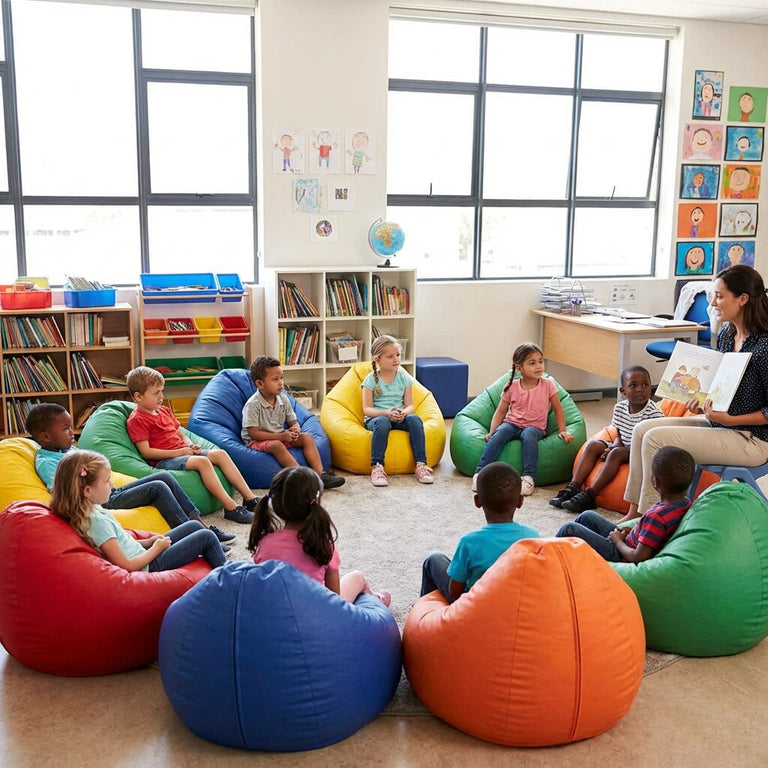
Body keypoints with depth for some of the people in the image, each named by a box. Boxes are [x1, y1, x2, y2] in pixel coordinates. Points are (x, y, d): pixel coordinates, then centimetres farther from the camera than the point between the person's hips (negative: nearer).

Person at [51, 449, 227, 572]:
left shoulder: (90, 510, -1)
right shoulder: (97, 521, -30)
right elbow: (126, 566, -26)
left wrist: (147, 542, 5)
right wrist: (156, 548, -13)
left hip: (142, 553, 9)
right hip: (148, 565, -9)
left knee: (194, 525, 16)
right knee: (207, 537, -4)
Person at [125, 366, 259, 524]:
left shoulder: (164, 411, 20)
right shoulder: (136, 420, -7)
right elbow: (146, 452, -15)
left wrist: (191, 446, 0)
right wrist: (178, 452, -17)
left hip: (182, 451, 9)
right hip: (163, 461, -9)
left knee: (220, 454, -7)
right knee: (202, 461, -31)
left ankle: (250, 499, -10)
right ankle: (231, 508, -34)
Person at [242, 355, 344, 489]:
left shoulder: (283, 399, 2)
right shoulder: (252, 405, -18)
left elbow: (293, 422, 10)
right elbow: (253, 433, -21)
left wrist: (295, 430, -18)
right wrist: (281, 436, -26)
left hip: (280, 437, 7)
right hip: (257, 441, -7)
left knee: (307, 437, -11)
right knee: (276, 445, -37)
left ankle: (320, 474, -25)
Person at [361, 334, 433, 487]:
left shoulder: (404, 378, 7)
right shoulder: (371, 380, -2)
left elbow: (410, 405, 3)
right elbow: (367, 409, -8)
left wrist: (404, 412, -22)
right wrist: (386, 413, -26)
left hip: (399, 418, 3)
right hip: (376, 418, -3)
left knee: (415, 419, -29)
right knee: (382, 422, -38)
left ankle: (421, 464, -30)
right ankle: (377, 467, -38)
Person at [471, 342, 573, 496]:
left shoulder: (547, 385, -1)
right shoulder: (511, 387, 0)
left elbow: (558, 409, 7)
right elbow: (500, 411, 4)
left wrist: (562, 431, -4)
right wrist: (491, 431, -9)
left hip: (535, 427, -1)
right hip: (512, 424, 1)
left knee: (528, 435, -37)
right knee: (499, 433, -32)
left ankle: (529, 477, -39)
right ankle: (480, 472, -33)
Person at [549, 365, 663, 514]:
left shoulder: (653, 413, -19)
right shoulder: (619, 408, 2)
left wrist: (614, 450, -21)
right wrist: (614, 446, -13)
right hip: (624, 448, 7)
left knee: (616, 453, -31)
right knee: (593, 444, -8)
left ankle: (589, 495, -31)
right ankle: (573, 488, -16)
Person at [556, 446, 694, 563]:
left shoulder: (657, 516, -34)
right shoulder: (686, 503, -7)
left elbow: (639, 557, -30)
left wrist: (617, 541, -13)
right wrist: (632, 531, 3)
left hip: (621, 555, -10)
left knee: (569, 529, -7)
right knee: (587, 516, 20)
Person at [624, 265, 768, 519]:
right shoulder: (726, 335, 6)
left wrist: (730, 419, -23)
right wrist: (704, 403, -1)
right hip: (718, 423, 9)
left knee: (656, 438, -19)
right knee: (643, 429, 0)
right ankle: (635, 512, 5)